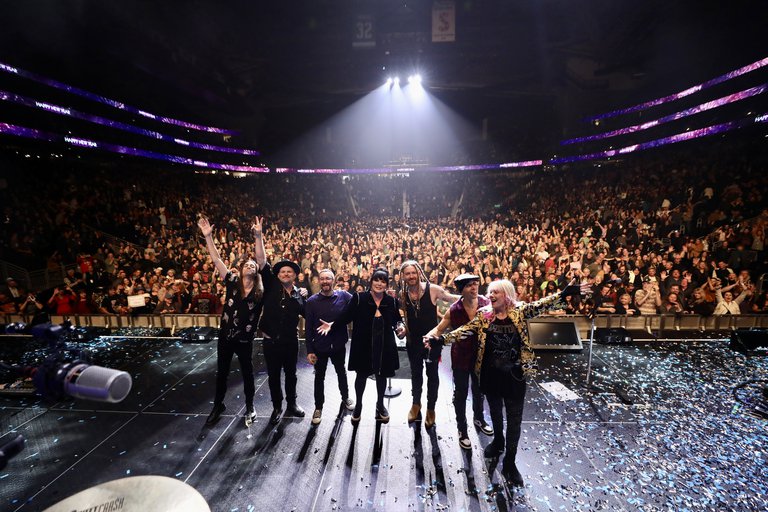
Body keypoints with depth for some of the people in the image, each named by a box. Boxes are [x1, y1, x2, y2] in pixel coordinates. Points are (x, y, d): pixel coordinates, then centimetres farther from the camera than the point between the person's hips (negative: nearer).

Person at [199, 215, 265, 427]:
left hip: (245, 339, -1)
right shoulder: (232, 282, -5)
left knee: (247, 373, 15)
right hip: (225, 337, 1)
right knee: (221, 373, 18)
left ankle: (250, 407, 34)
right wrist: (208, 236, -20)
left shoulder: (260, 290, -9)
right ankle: (218, 405, 39)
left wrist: (258, 236, -28)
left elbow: (262, 261, -20)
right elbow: (217, 260, -11)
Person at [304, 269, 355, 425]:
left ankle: (345, 397, 45)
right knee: (319, 377, 14)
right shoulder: (312, 301, -9)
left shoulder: (343, 296, -8)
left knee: (341, 372, 22)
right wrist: (309, 350, -8)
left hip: (339, 344, 1)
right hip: (320, 346, -1)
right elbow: (308, 327, -7)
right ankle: (318, 407, 34)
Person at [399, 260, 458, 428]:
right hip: (413, 341, 3)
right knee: (415, 373, 21)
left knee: (432, 374, 14)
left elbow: (453, 298, -13)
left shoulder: (432, 289, -17)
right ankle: (416, 403, 43)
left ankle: (431, 408, 33)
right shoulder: (402, 294, -5)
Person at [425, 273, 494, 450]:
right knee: (460, 393, 12)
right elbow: (439, 329, -7)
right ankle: (462, 430, 34)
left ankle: (479, 419, 53)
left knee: (478, 390, 25)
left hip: (481, 355, 2)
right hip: (461, 357, -2)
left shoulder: (487, 304, -14)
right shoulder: (454, 310, -16)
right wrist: (428, 336, -26)